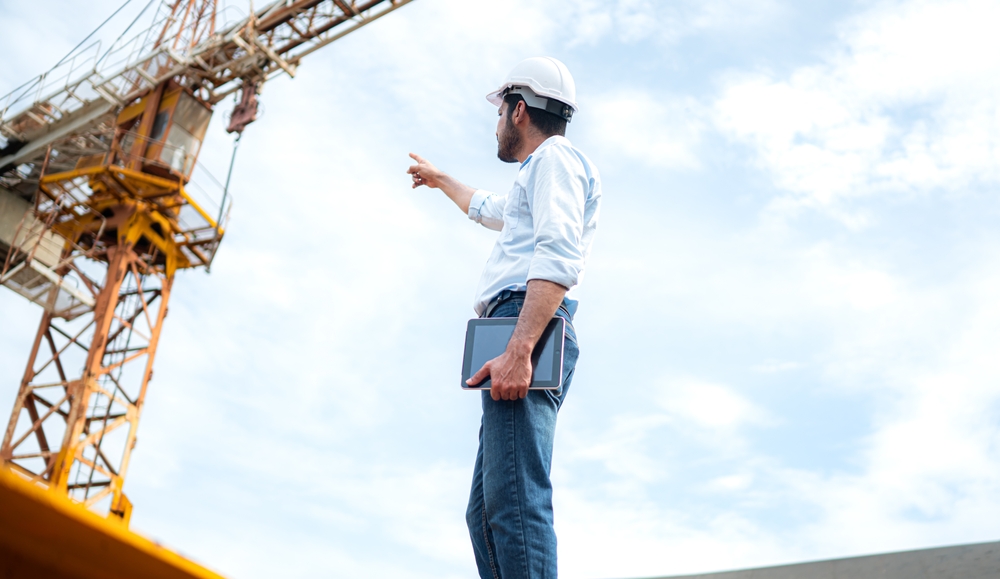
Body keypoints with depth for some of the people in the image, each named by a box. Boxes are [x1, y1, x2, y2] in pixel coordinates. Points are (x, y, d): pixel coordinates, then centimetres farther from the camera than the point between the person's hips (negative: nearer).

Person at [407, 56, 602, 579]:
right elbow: (487, 208, 57)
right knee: (488, 511, 6)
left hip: (525, 323, -11)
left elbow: (558, 256, -16)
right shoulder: (534, 188, 33)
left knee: (514, 501, -23)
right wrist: (440, 179, 72)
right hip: (518, 337, 11)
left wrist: (518, 350, -28)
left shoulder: (554, 157, 2)